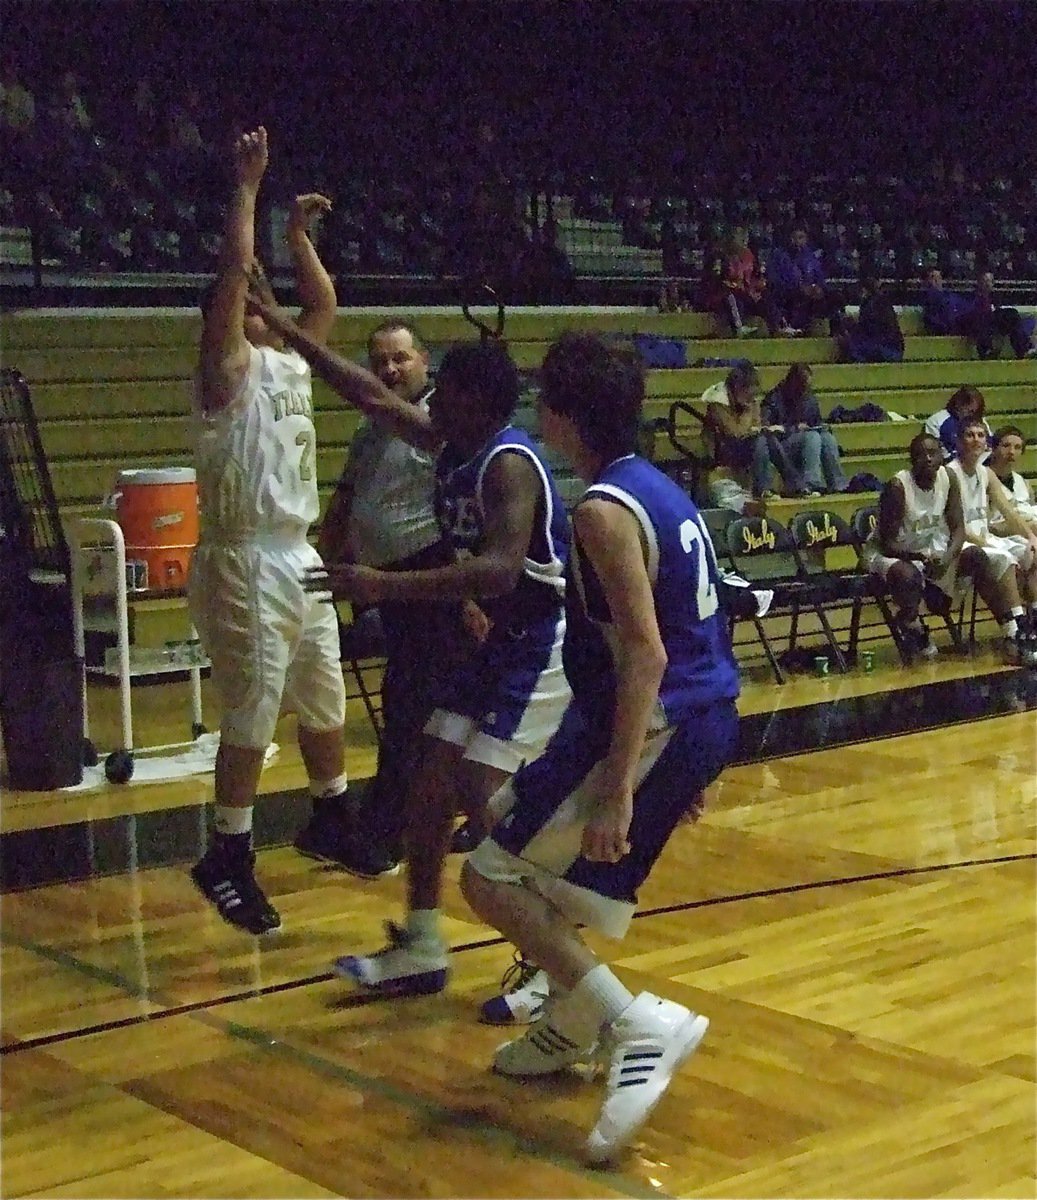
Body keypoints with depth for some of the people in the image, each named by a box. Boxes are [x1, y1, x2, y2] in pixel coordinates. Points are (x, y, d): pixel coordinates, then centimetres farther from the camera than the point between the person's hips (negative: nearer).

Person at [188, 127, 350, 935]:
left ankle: (332, 814, 37)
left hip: (300, 558, 8)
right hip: (248, 564, -8)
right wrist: (247, 188, -18)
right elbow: (233, 271, -20)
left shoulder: (290, 365, 12)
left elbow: (326, 304, 24)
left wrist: (299, 235, 17)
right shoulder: (228, 369, -10)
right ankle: (229, 857, 5)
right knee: (251, 719, -5)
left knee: (324, 702, 19)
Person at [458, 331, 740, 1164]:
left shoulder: (604, 510, -17)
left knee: (492, 879, -2)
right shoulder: (659, 489, 12)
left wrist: (616, 792, -25)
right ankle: (573, 1021, 34)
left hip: (655, 725, -10)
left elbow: (646, 655, -23)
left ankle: (640, 1025, -10)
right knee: (519, 823, 26)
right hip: (705, 719, 10)